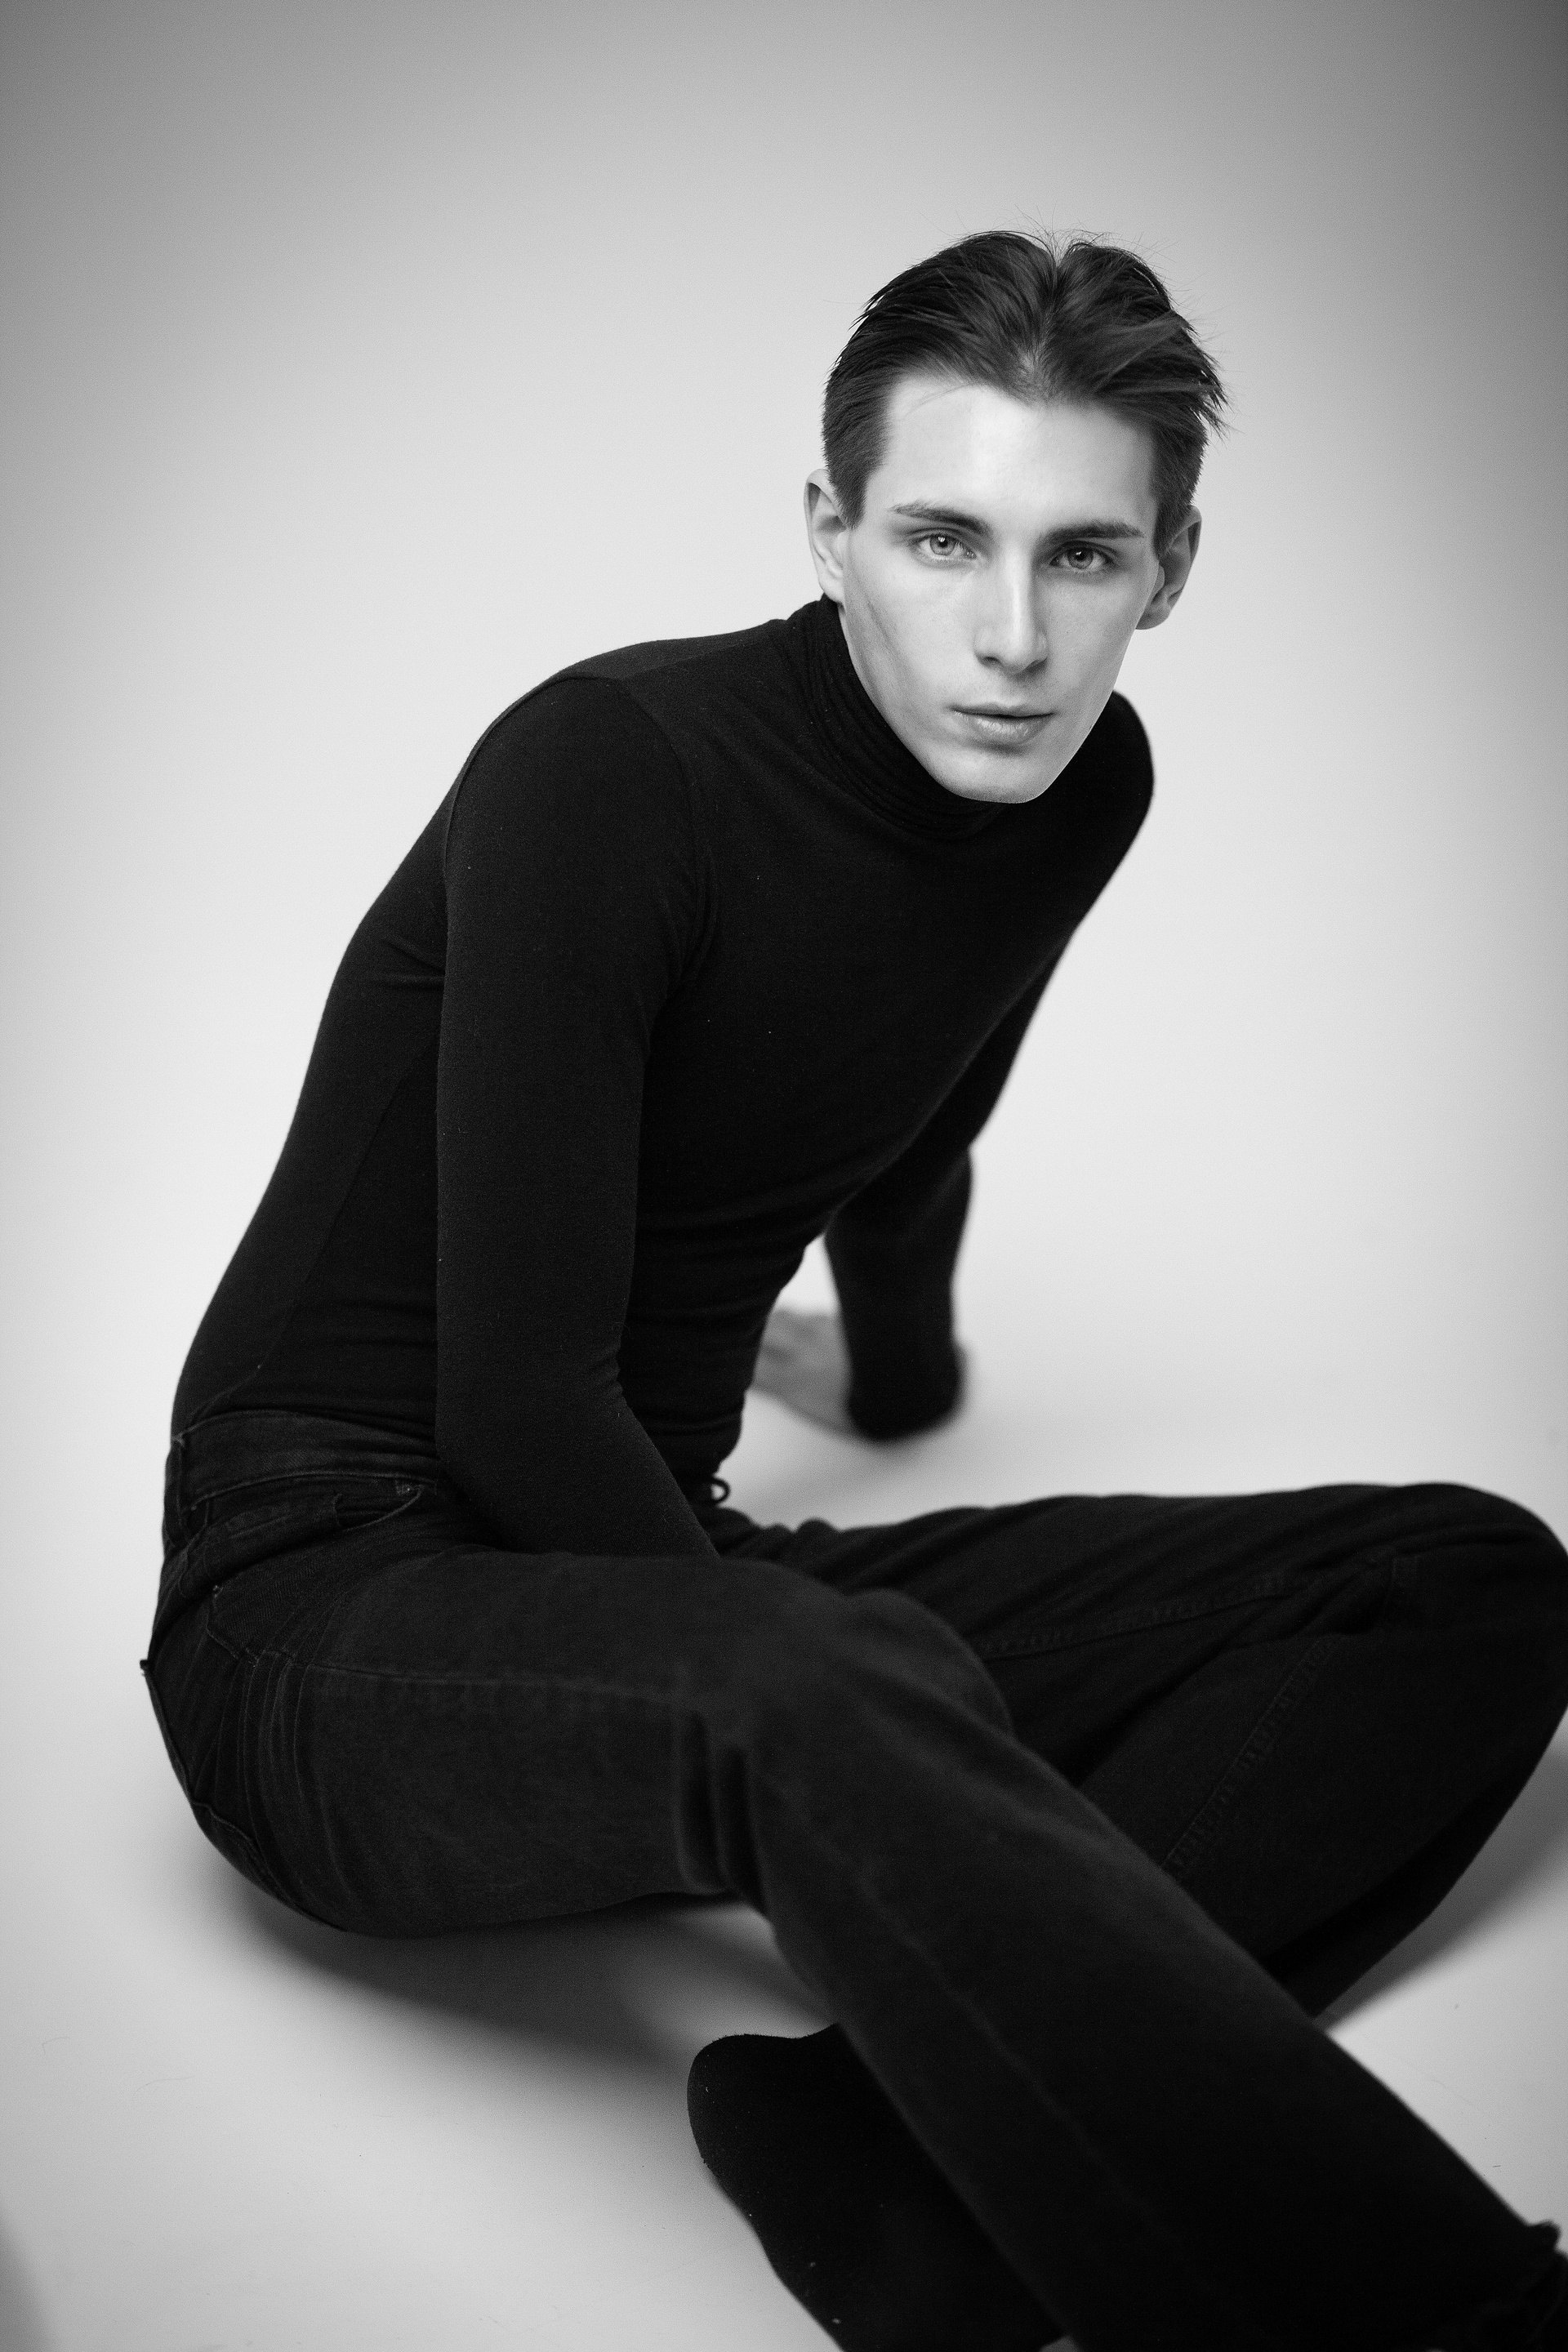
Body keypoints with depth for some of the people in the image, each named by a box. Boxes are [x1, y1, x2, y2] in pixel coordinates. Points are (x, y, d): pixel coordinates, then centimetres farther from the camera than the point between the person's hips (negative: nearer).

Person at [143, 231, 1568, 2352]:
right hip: (343, 1602, -7)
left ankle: (907, 2161, -28)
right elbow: (516, 1404, -21)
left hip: (667, 1578, 7)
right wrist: (822, 1765, -20)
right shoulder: (607, 775, -18)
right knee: (834, 1698, -42)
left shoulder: (1082, 787, 2)